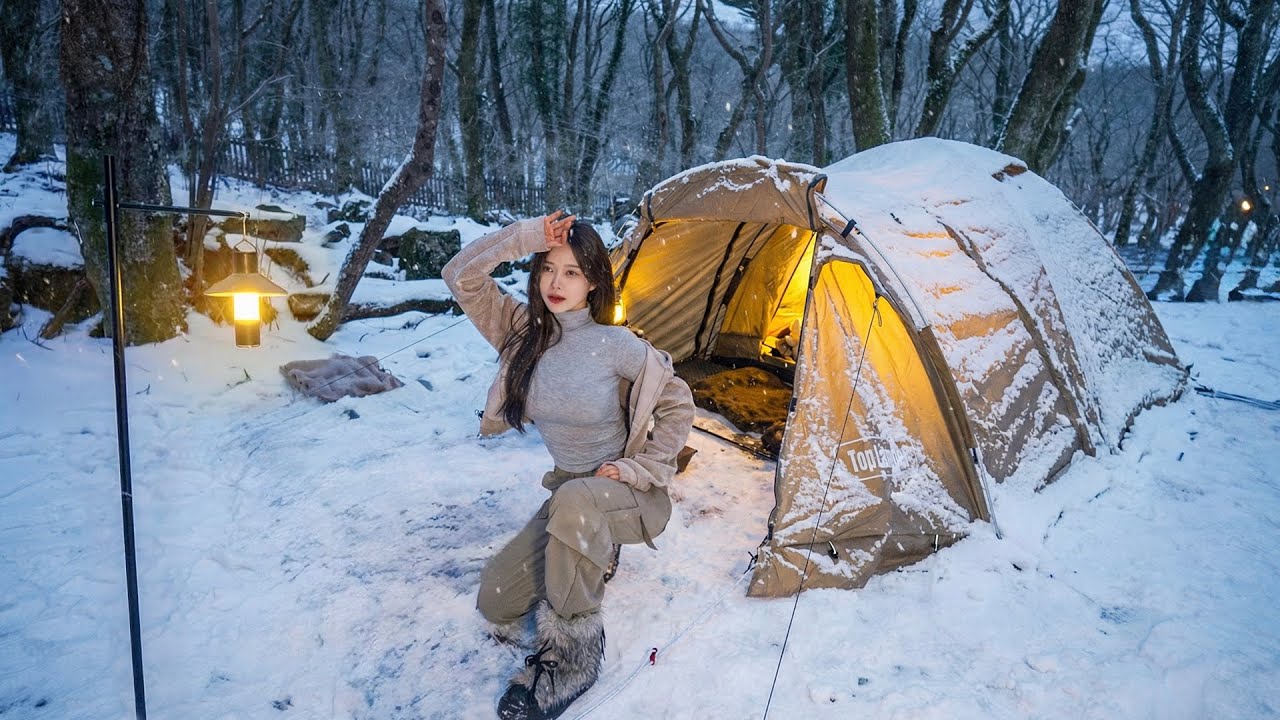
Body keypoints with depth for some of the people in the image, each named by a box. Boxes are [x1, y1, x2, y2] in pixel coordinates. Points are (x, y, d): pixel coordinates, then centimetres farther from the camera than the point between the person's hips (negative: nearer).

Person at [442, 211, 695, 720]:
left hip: (624, 494, -5)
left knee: (574, 501, -41)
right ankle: (588, 556, 23)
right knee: (495, 602, -1)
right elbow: (461, 276, -11)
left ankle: (572, 655, -22)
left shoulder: (616, 345, -18)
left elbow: (677, 403, -8)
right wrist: (526, 237, -21)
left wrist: (642, 470, -12)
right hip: (569, 493, 5)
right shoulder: (525, 333, -5)